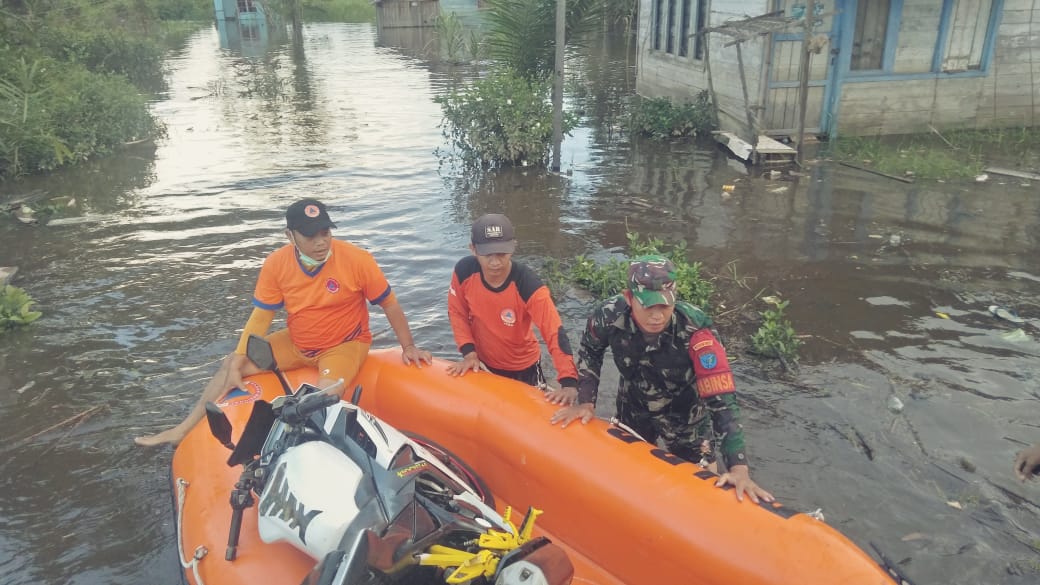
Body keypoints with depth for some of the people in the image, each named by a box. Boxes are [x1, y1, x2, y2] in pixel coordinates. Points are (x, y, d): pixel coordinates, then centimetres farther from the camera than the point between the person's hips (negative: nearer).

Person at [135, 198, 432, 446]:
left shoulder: (357, 260, -23)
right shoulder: (276, 264, -14)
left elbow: (389, 304, -11)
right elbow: (260, 316, -6)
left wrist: (408, 346, -7)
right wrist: (237, 364, -12)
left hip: (345, 344, -4)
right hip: (296, 343, 5)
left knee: (326, 395, -34)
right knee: (231, 365, 5)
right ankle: (184, 431, 18)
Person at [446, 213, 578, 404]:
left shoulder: (528, 285, -32)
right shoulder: (463, 272, -22)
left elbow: (555, 333, -37)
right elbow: (457, 313, -5)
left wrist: (569, 383, -46)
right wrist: (468, 352, -15)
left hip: (523, 368, -3)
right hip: (481, 363, 3)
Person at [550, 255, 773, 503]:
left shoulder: (695, 332, -39)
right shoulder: (609, 315, -31)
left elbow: (722, 401, -38)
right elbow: (589, 352, -7)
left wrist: (738, 467, -44)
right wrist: (586, 401, -12)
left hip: (684, 415, -3)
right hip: (632, 409, 3)